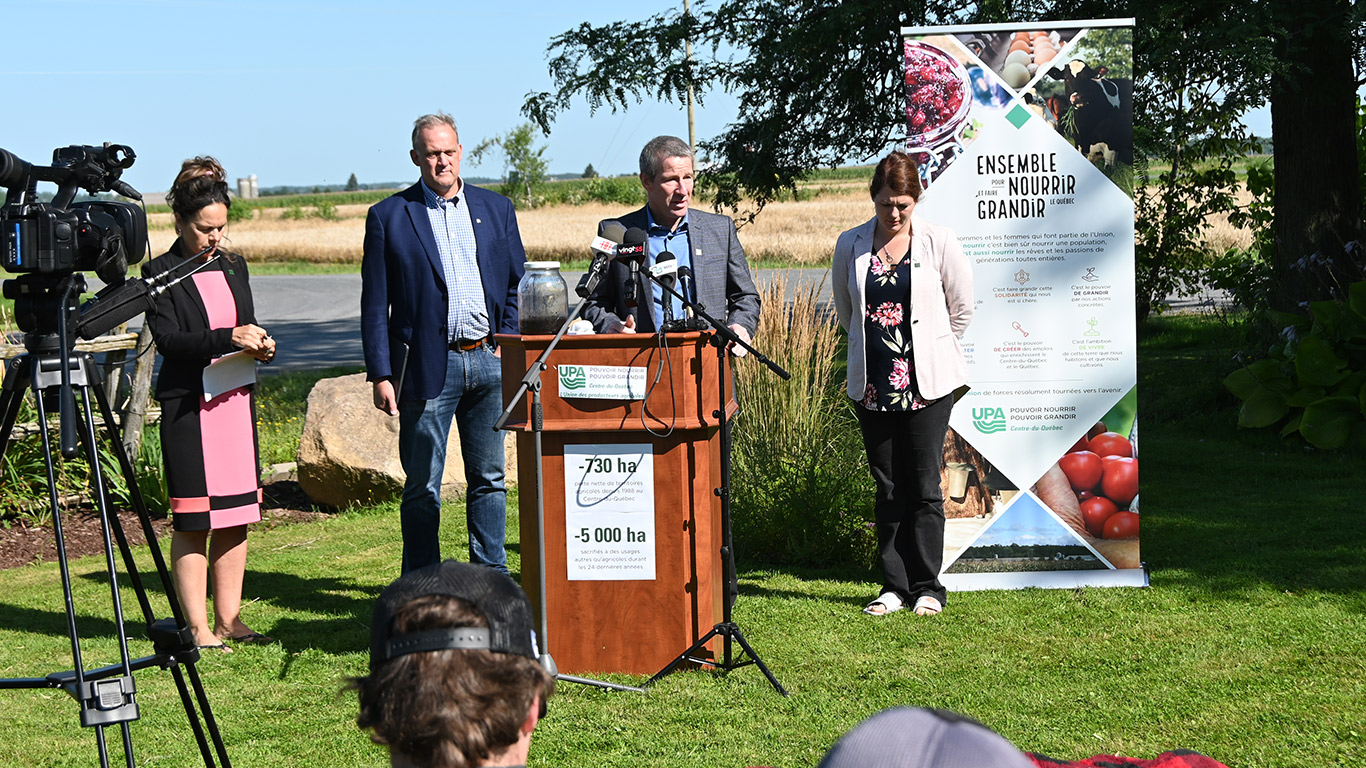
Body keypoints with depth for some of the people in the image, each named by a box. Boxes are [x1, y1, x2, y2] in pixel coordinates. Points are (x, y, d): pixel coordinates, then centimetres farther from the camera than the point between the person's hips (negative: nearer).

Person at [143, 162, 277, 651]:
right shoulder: (161, 273, -4)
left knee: (236, 516, 6)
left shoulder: (233, 267, 14)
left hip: (236, 402, 6)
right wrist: (228, 339, -24)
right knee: (192, 520, -4)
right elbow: (167, 338, -14)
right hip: (188, 405, -6)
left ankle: (228, 620, 14)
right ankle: (197, 629, 2)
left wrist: (261, 346, -2)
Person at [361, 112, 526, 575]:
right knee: (423, 486, 2)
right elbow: (374, 305, 1)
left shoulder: (497, 210, 11)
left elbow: (516, 287, 15)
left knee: (489, 479, 9)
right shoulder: (389, 217, 2)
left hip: (489, 363, 3)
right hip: (428, 367, -3)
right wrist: (381, 375, -6)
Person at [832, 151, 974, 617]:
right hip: (873, 385, 2)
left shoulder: (938, 242, -3)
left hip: (928, 384, -2)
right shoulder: (850, 246, 3)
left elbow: (962, 307, 7)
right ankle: (894, 587, 14)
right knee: (888, 488, 7)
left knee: (924, 488, -1)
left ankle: (926, 588, 8)